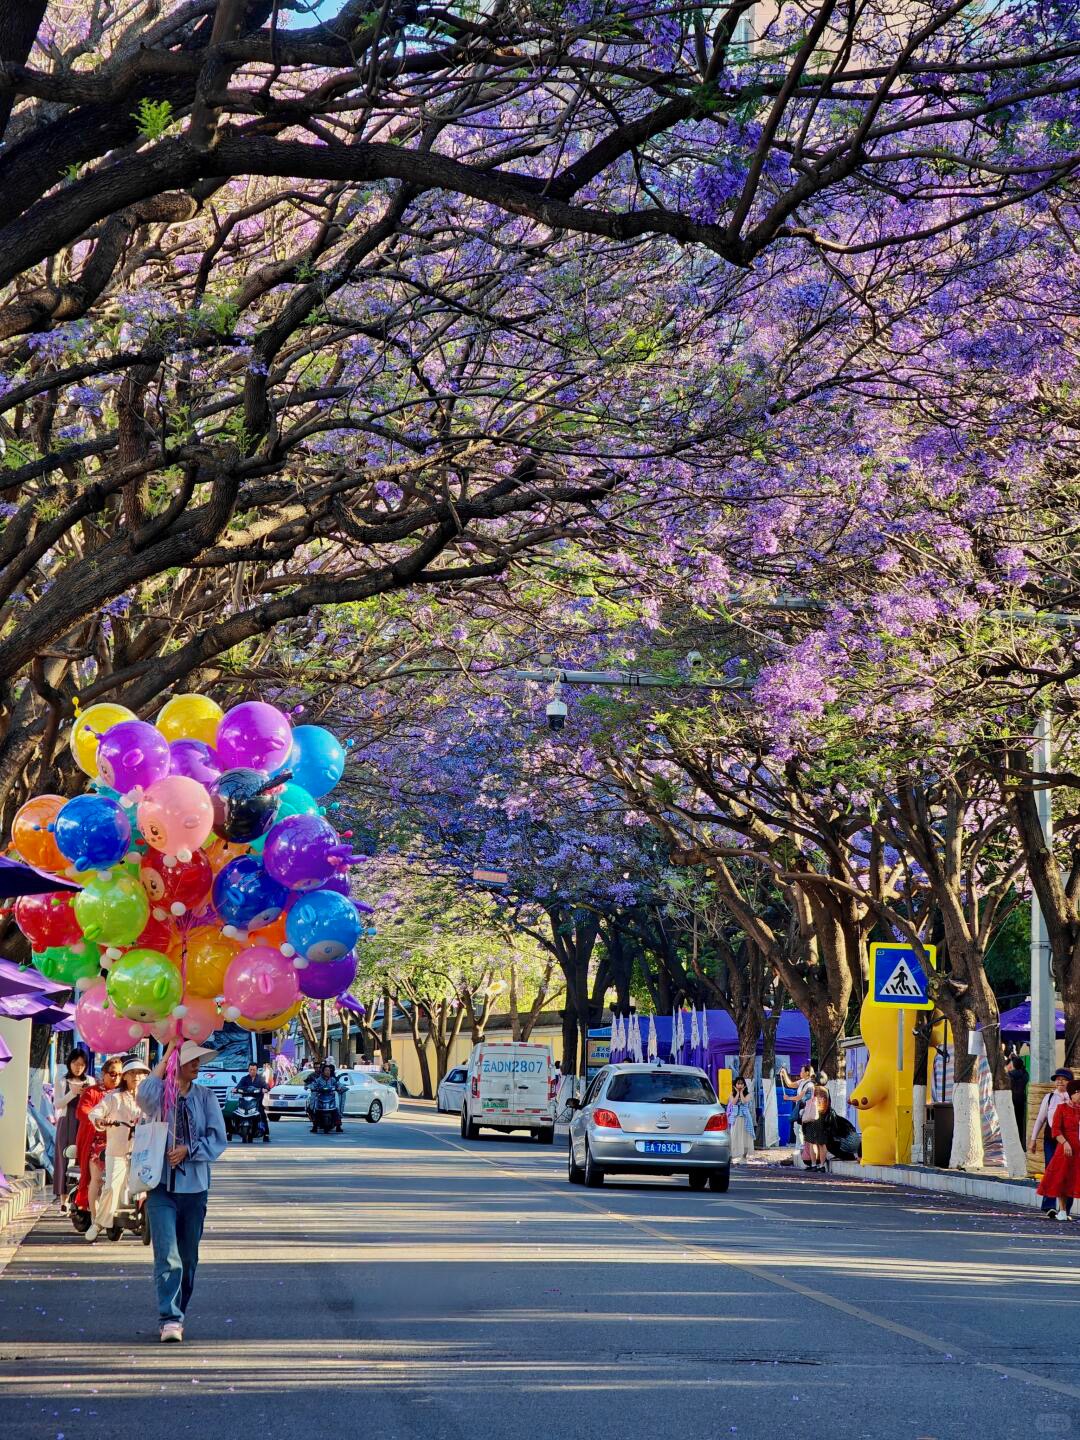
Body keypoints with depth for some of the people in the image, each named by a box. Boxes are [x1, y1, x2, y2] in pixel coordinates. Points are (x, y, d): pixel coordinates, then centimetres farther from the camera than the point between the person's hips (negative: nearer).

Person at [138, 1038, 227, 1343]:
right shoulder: (160, 1094, -2)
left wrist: (188, 1150, -14)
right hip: (161, 1185, -3)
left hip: (195, 1186, 3)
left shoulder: (205, 1096, 6)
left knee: (188, 1257, 10)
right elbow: (144, 1095, -27)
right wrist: (166, 1057, -17)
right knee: (167, 1255, -14)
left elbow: (218, 1139, 2)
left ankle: (178, 1315, 24)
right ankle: (169, 1319, -18)